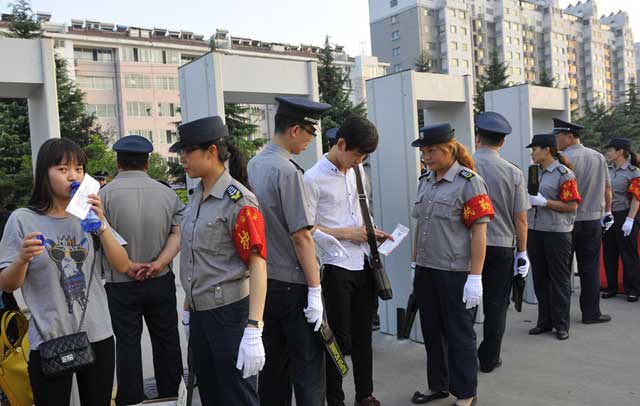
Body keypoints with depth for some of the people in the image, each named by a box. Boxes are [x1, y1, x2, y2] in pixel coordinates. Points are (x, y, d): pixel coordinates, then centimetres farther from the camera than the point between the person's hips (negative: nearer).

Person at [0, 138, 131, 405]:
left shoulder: (90, 215, 5)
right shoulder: (22, 220, -6)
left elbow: (122, 266, -3)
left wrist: (101, 224, -14)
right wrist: (22, 259, -24)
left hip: (97, 334, 3)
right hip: (48, 341, -3)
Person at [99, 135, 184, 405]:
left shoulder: (105, 194, -8)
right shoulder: (166, 193, -1)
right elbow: (177, 233, -7)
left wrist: (128, 266, -13)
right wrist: (159, 263, -14)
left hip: (121, 284, -2)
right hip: (161, 281, 3)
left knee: (127, 343, 9)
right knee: (166, 340, 14)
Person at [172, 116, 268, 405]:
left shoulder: (239, 201, -16)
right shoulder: (196, 196, 8)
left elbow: (257, 265, -20)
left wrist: (253, 330, -25)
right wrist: (190, 311, 18)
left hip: (230, 314, -8)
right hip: (200, 313, 8)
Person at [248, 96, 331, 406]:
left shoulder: (254, 164, 8)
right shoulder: (288, 171, -17)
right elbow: (301, 237, -19)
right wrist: (315, 289, -15)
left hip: (264, 280, 8)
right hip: (293, 284, -8)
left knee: (273, 361, 17)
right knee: (308, 366, 1)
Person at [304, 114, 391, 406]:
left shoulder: (357, 171, 9)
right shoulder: (313, 179, -12)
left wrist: (370, 231, 4)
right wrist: (346, 233, -15)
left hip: (363, 264, 6)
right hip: (336, 268, -6)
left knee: (363, 335, 16)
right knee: (339, 339, 4)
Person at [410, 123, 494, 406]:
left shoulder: (469, 182, -10)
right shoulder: (425, 181, 10)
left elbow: (479, 232, -13)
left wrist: (475, 278, -17)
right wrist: (415, 265, 15)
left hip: (456, 274, -6)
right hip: (425, 272, 6)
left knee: (459, 335, 7)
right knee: (432, 332, 17)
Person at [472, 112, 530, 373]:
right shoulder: (513, 173, -5)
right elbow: (520, 218, -2)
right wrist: (522, 252, 8)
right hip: (502, 246, 0)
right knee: (496, 305, 11)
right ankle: (489, 359, 20)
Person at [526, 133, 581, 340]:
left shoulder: (564, 174, -9)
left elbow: (572, 206, -13)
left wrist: (543, 202, -19)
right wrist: (528, 199, 4)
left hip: (557, 232, -7)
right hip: (535, 231, 7)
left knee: (559, 279, 4)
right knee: (540, 278, 12)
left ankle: (561, 324, 14)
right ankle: (544, 321, 23)